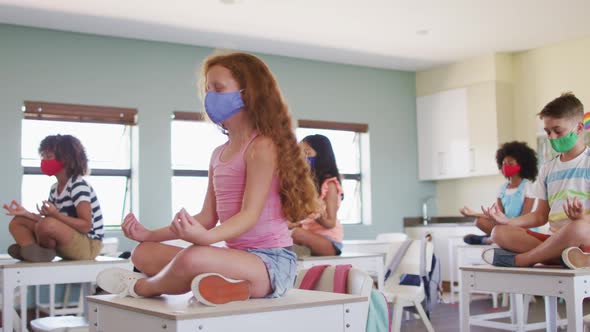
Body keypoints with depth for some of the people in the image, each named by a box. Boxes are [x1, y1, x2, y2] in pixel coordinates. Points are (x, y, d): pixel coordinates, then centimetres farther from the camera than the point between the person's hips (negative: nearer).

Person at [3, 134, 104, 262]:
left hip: (88, 246, -9)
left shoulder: (79, 186, -16)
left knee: (47, 224, -36)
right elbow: (49, 220, 8)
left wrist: (56, 214, -30)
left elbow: (86, 226, -23)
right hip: (67, 245, 9)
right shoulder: (55, 188, 11)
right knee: (17, 222, 9)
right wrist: (26, 213, -4)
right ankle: (34, 251, -20)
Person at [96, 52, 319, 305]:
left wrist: (206, 237, -39)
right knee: (143, 253, 9)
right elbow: (208, 217, 15)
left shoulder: (262, 146, -11)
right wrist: (150, 234, 10)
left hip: (271, 261, -9)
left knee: (192, 258, -35)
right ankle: (222, 284, -14)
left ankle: (142, 287, -1)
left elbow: (250, 214, -20)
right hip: (237, 257, 9)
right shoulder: (219, 155, 15)